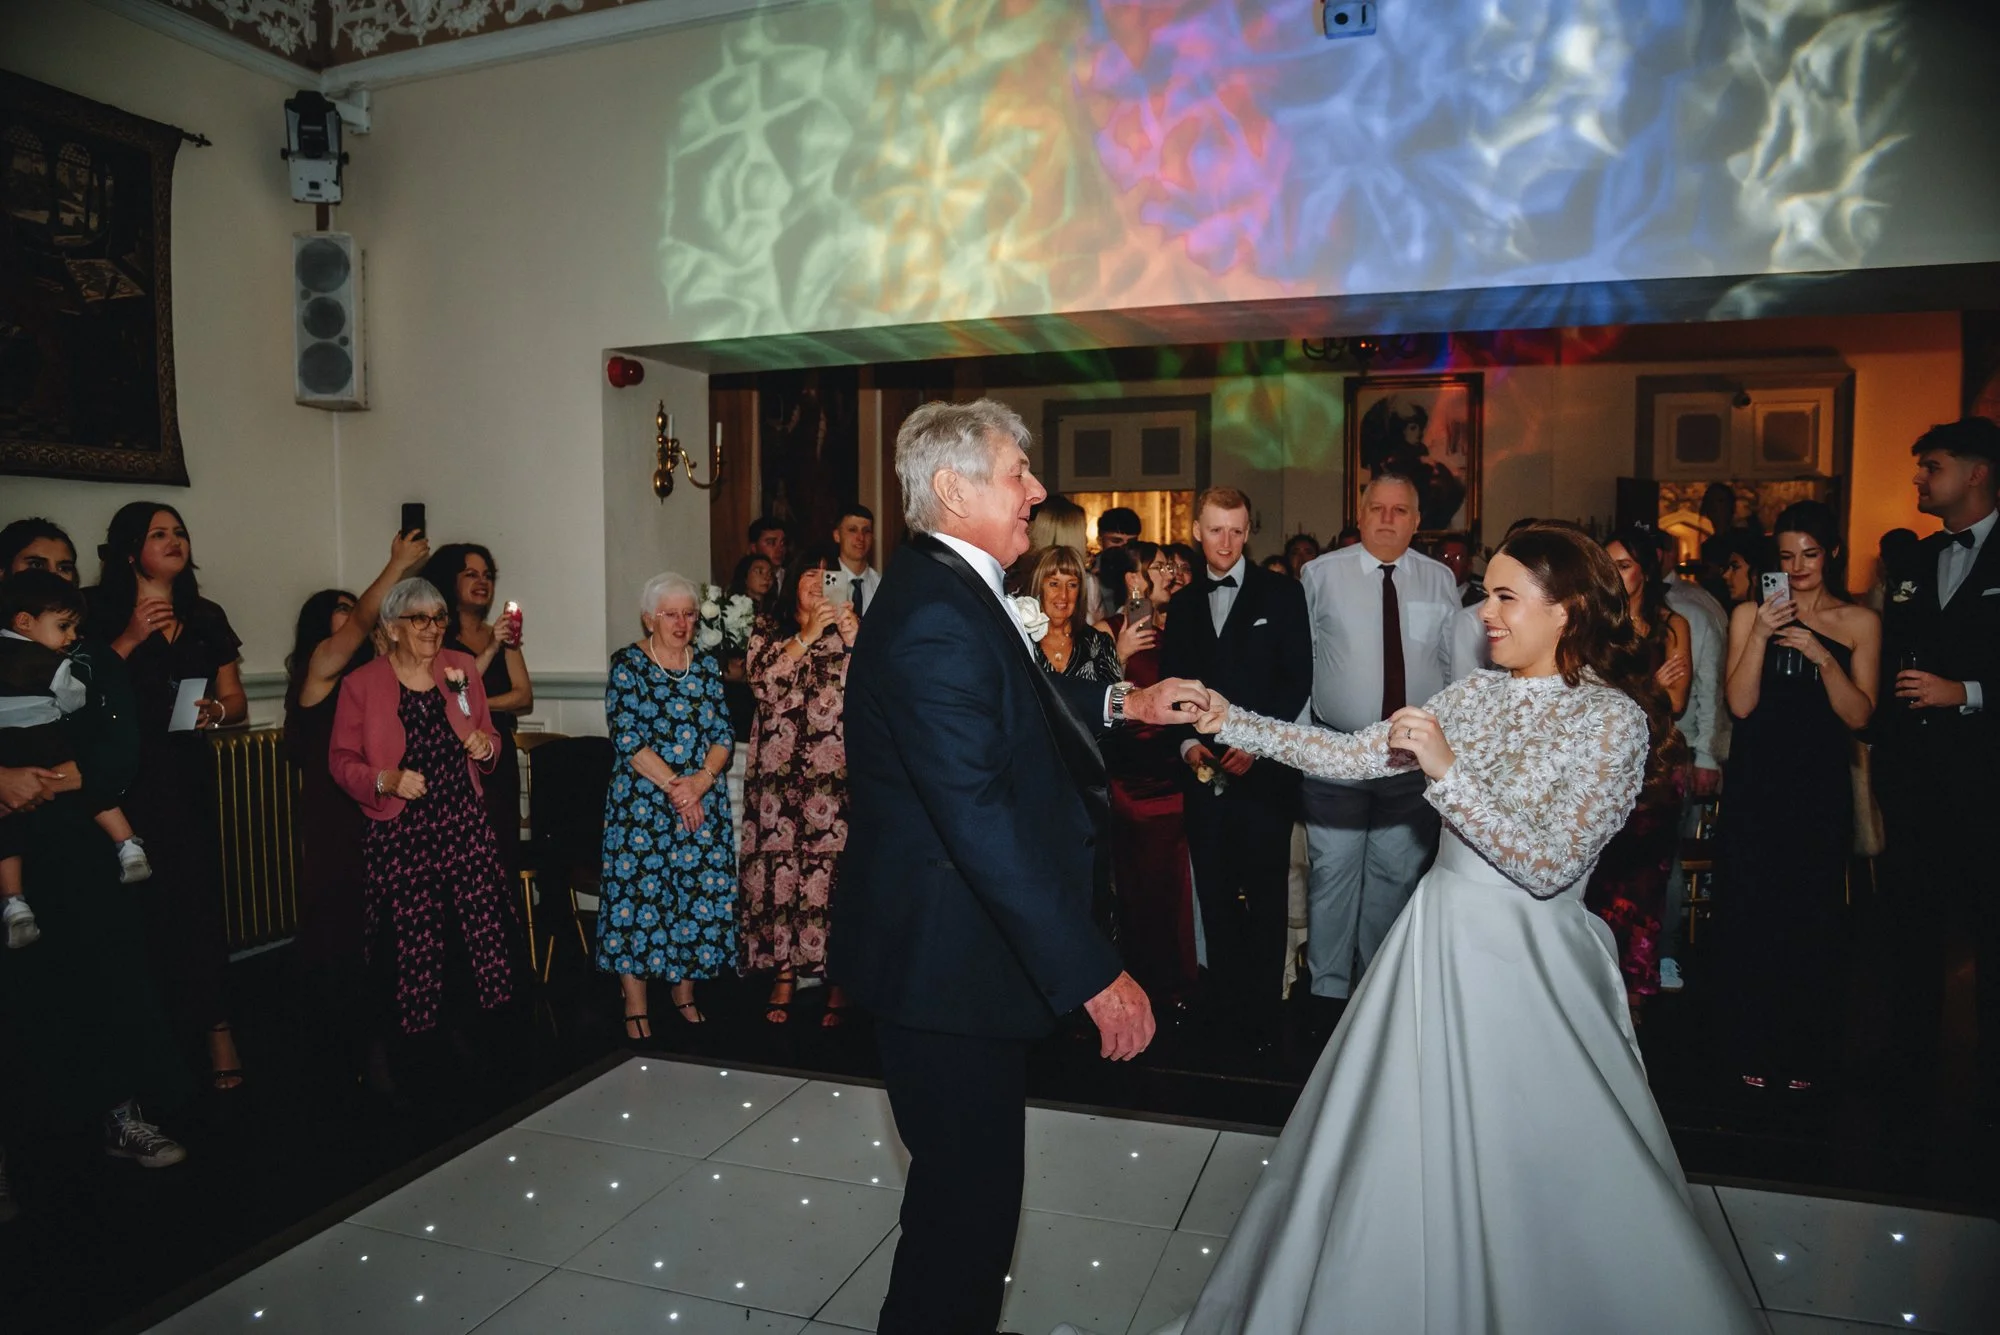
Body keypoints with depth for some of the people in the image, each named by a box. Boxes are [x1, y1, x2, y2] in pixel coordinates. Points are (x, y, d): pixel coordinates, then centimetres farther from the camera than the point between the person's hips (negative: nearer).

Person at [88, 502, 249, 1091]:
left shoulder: (207, 617, 16)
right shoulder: (100, 612, 4)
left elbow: (236, 700, 15)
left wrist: (217, 710, -6)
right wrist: (131, 637, -13)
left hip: (188, 775, 3)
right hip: (124, 775, -3)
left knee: (195, 896, -1)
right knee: (145, 902, -8)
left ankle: (208, 1024, 8)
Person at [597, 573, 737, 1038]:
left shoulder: (707, 665, 10)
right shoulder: (628, 663, -1)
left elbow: (724, 734, 4)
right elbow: (627, 738, -10)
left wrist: (701, 780, -13)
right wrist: (673, 785, -16)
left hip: (704, 801, 4)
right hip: (641, 802, -3)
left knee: (699, 893, 4)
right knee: (637, 893, -3)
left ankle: (686, 994, 20)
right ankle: (635, 1007, 7)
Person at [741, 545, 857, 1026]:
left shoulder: (854, 630, 13)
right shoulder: (769, 631, 13)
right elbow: (765, 683, -5)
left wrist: (854, 639, -15)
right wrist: (807, 636, -14)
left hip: (839, 775, -1)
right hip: (780, 774, 1)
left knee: (836, 872, -7)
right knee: (781, 868, -3)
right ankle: (784, 973, 10)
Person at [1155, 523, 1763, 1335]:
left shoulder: (1614, 717, -13)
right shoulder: (1476, 694, 4)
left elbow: (1548, 865, -20)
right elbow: (1351, 756, 0)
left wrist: (1448, 770, -25)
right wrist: (1230, 721, -6)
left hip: (1527, 959, -6)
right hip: (1441, 938, 6)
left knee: (1526, 1168, 8)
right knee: (1404, 1150, 16)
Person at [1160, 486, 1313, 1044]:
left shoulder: (1282, 594, 3)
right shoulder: (1183, 604, 14)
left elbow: (1298, 678, -2)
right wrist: (1187, 741, -3)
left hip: (1263, 768, -3)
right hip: (1205, 771, 3)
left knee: (1265, 897, 0)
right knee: (1215, 896, 7)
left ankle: (1263, 1014, 10)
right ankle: (1226, 1006, 17)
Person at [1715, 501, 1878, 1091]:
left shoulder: (1860, 622, 5)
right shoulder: (1750, 614, 4)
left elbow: (1859, 716, -3)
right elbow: (1741, 705, -5)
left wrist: (1821, 656, -16)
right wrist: (1760, 635, -15)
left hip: (1820, 793, 0)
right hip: (1753, 790, 0)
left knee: (1810, 924, 5)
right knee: (1748, 921, 2)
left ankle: (1802, 1054, 20)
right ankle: (1754, 1050, 16)